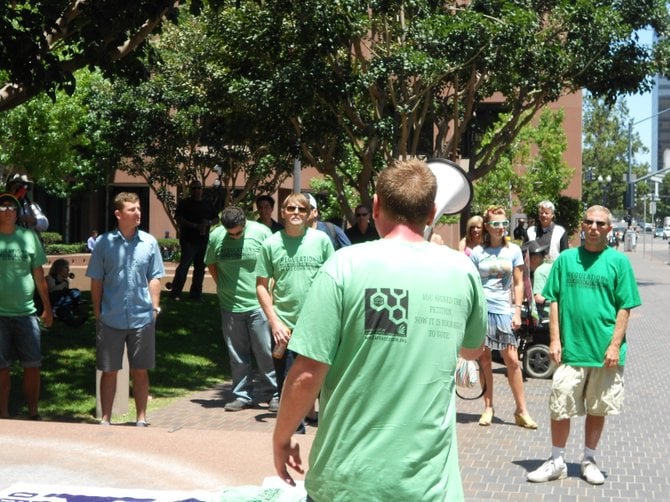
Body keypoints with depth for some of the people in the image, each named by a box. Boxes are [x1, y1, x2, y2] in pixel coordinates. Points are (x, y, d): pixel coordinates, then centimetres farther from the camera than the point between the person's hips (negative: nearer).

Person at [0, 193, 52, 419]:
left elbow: (38, 274, 11)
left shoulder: (29, 236, 5)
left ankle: (34, 414, 16)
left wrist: (47, 307, 11)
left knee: (32, 366, 4)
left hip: (26, 313, 2)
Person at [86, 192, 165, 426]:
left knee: (140, 371, 9)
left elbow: (154, 278, 6)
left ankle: (141, 418, 21)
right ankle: (105, 419, 20)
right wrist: (97, 312, 1)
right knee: (109, 371, 8)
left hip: (142, 318, 1)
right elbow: (96, 281, 1)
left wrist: (155, 307, 0)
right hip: (111, 319, -1)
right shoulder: (104, 243, -3)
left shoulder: (149, 242, 1)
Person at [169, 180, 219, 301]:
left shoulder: (208, 204, 16)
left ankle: (196, 293, 17)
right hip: (189, 240, -5)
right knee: (184, 265, -12)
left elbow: (216, 219, 17)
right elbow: (178, 218, -9)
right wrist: (195, 226, -18)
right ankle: (175, 293, -9)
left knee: (200, 268, 8)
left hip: (203, 240, 5)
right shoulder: (184, 203, 2)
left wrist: (209, 222, -6)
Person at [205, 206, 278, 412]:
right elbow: (211, 264, 14)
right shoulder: (216, 236, -1)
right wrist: (223, 286, 6)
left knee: (265, 352, 2)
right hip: (230, 306, 3)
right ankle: (242, 395, 22)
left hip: (258, 304, -2)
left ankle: (273, 395, 13)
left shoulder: (261, 232, -7)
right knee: (237, 356, 11)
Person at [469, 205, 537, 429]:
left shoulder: (513, 250, 5)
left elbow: (518, 283, 6)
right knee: (484, 358, 5)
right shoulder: (477, 252, 3)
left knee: (512, 360, -2)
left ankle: (521, 410, 6)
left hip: (504, 310, 0)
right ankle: (488, 408, 15)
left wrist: (517, 311, -1)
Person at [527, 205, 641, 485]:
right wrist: (555, 340, -3)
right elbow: (554, 301, 5)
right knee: (560, 407, 3)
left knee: (597, 409, 11)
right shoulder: (566, 259, 4)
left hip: (605, 350, -1)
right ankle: (557, 462, 18)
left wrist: (615, 345, -9)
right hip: (571, 349, 1)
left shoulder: (618, 261, -1)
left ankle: (589, 460, 27)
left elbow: (624, 307, -2)